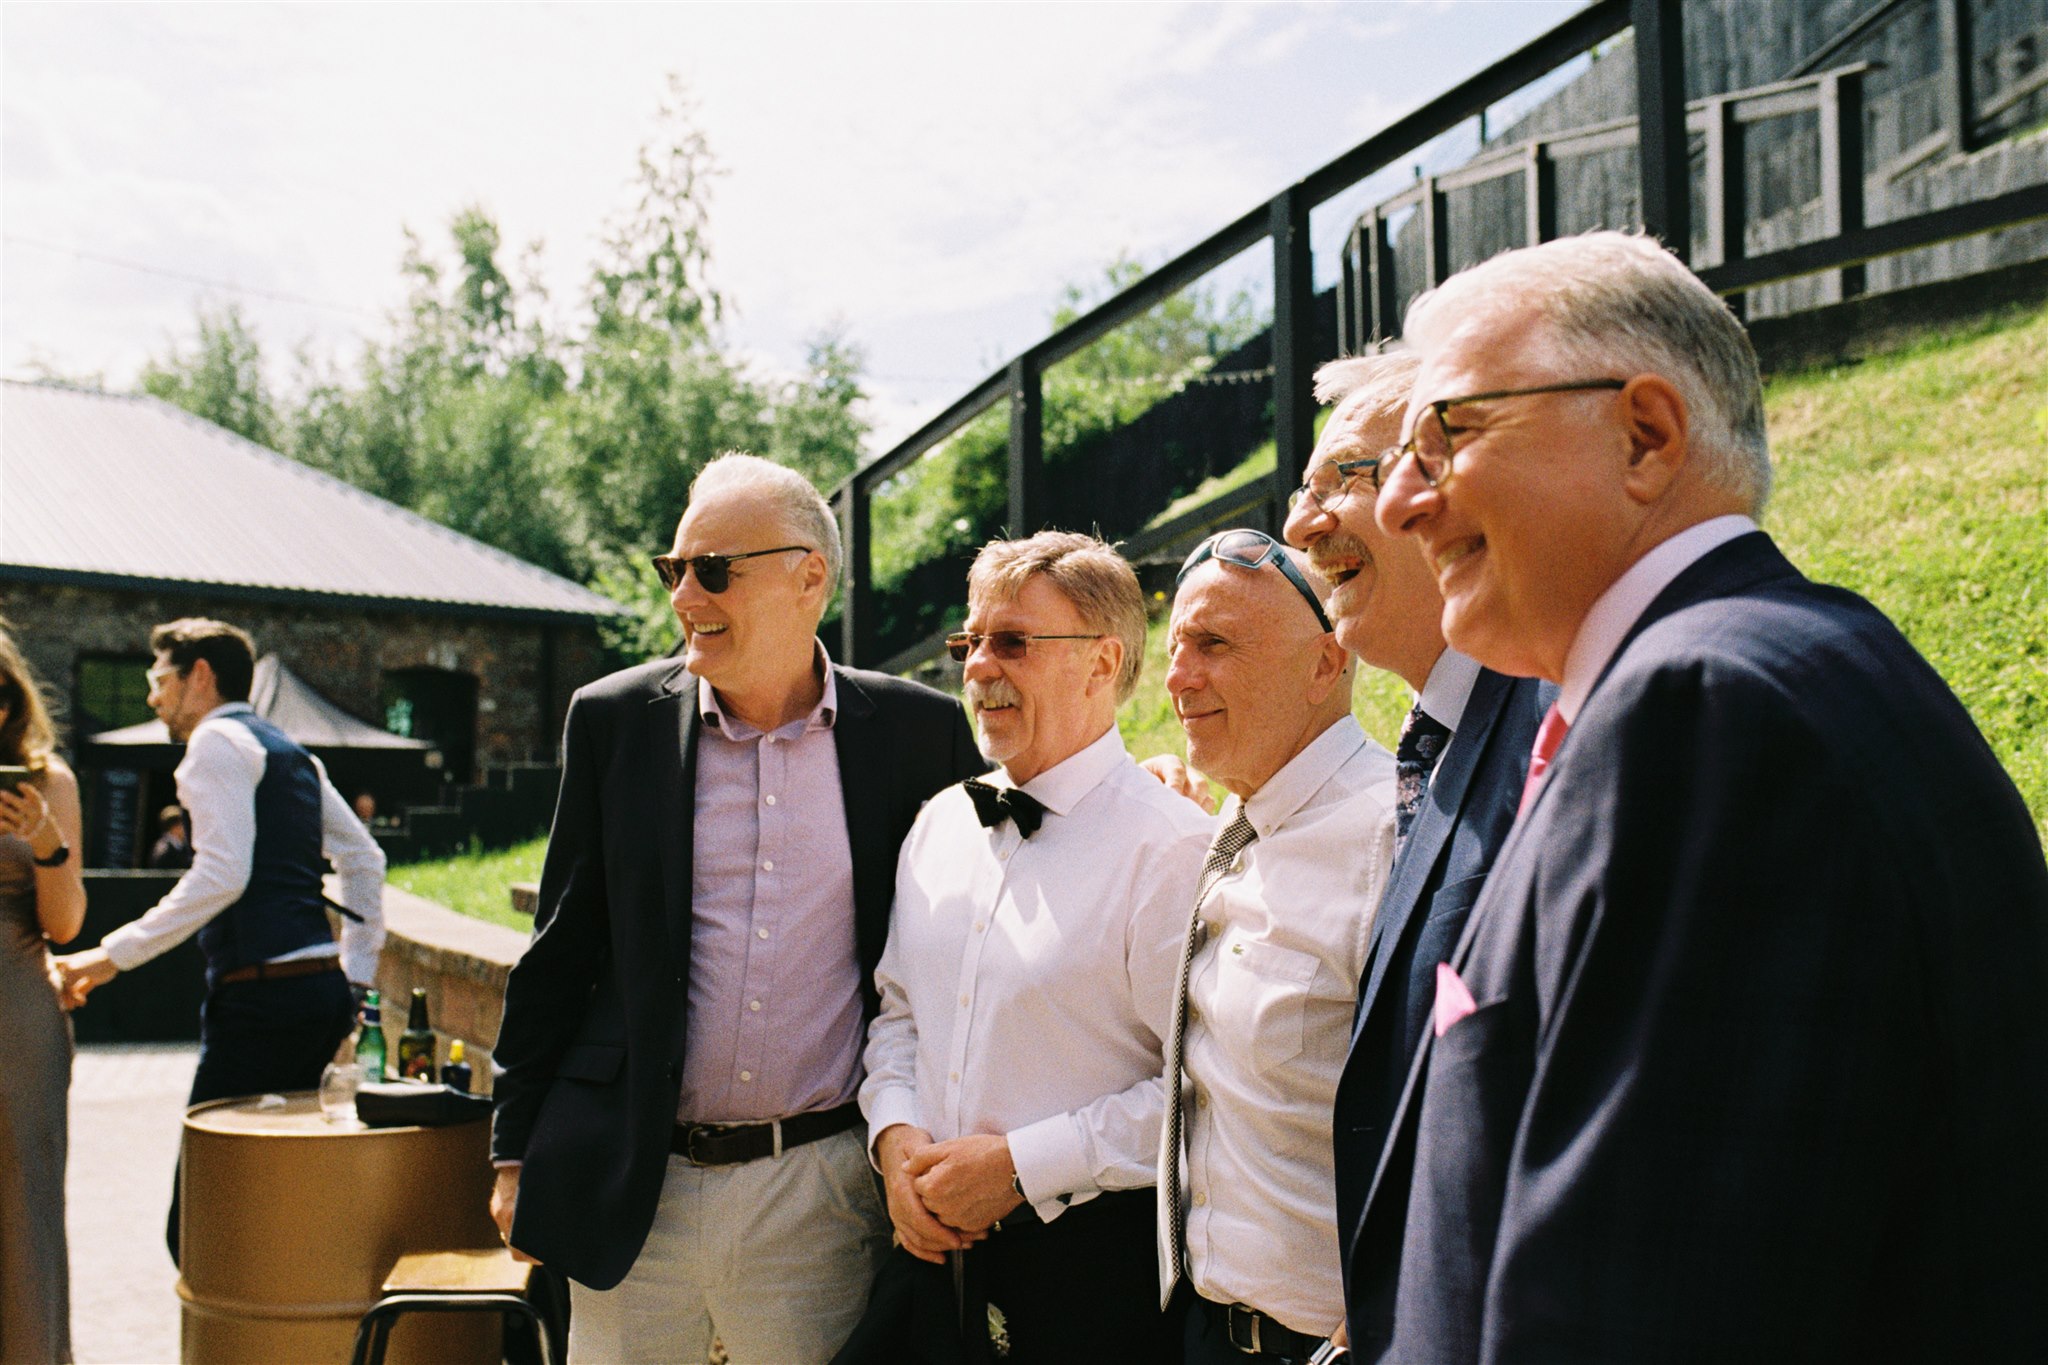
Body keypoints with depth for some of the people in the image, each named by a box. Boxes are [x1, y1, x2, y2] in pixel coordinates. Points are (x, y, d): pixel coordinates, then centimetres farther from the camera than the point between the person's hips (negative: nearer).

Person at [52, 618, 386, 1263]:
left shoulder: (218, 739, -3)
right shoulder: (291, 753, 23)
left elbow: (222, 874, -16)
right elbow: (364, 858, 24)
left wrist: (114, 954, -12)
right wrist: (357, 978, 25)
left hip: (263, 995, -9)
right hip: (323, 991, 9)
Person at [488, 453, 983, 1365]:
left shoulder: (918, 731, -2)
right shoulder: (613, 720, 1)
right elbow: (561, 949, 6)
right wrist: (516, 1153, 6)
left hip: (821, 1192, -1)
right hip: (631, 1187, 1)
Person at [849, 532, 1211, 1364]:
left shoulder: (1172, 849, -14)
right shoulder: (938, 825, 8)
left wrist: (1020, 1164, -18)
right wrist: (894, 1131, -2)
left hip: (1095, 1257, -6)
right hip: (932, 1238, 6)